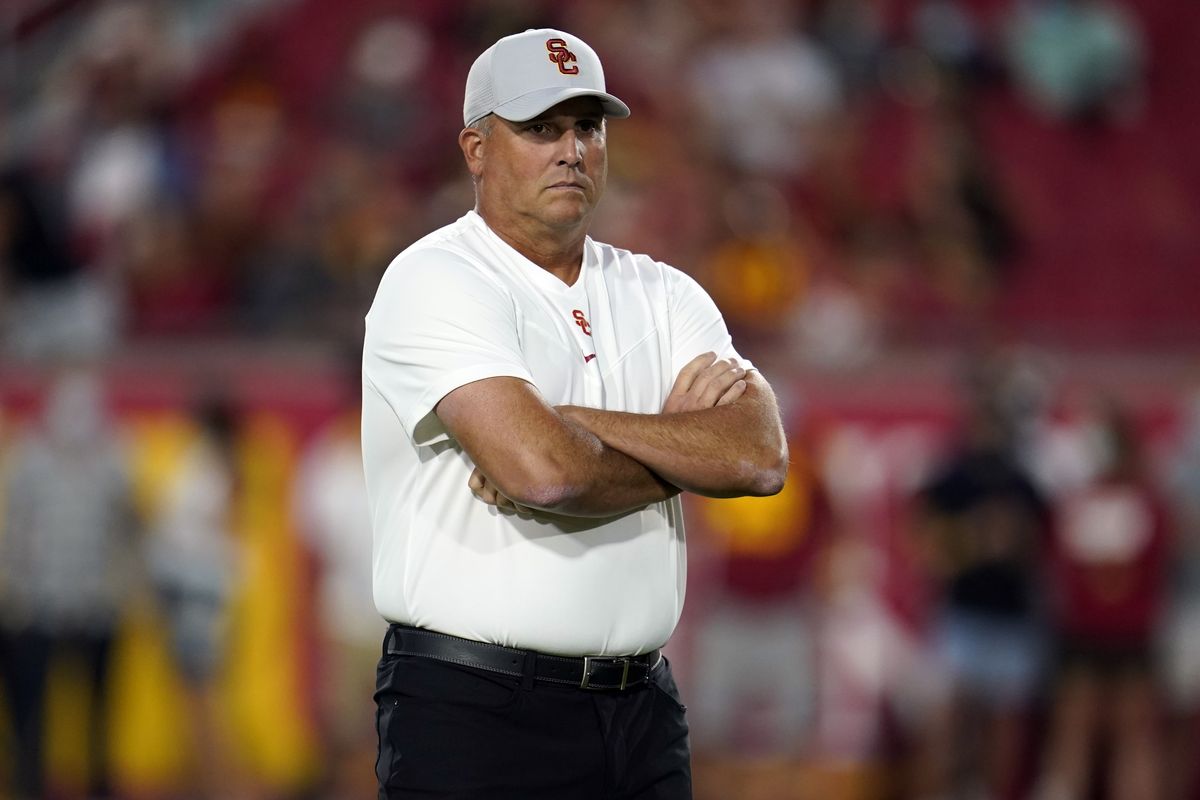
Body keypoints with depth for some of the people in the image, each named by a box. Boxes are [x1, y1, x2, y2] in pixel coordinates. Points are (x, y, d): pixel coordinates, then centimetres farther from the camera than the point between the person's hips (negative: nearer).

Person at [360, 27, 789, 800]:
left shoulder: (663, 295, 13)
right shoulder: (434, 282, -6)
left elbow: (761, 454, -5)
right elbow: (540, 467, -21)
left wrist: (573, 425, -14)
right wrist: (684, 449, -3)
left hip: (642, 709, 6)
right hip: (472, 709, -5)